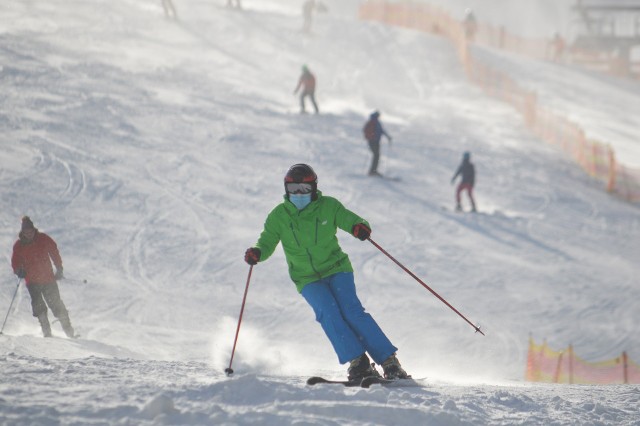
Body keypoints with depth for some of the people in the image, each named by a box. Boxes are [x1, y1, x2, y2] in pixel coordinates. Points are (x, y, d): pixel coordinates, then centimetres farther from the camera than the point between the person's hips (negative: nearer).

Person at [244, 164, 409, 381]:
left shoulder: (328, 206, -6)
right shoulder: (278, 216, -3)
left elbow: (350, 219, -8)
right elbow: (267, 244, 2)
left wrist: (359, 227, -33)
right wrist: (256, 253, -22)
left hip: (336, 269, -1)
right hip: (307, 279, 1)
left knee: (351, 310, -20)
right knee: (328, 312, -25)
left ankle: (389, 362, -19)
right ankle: (357, 363, -25)